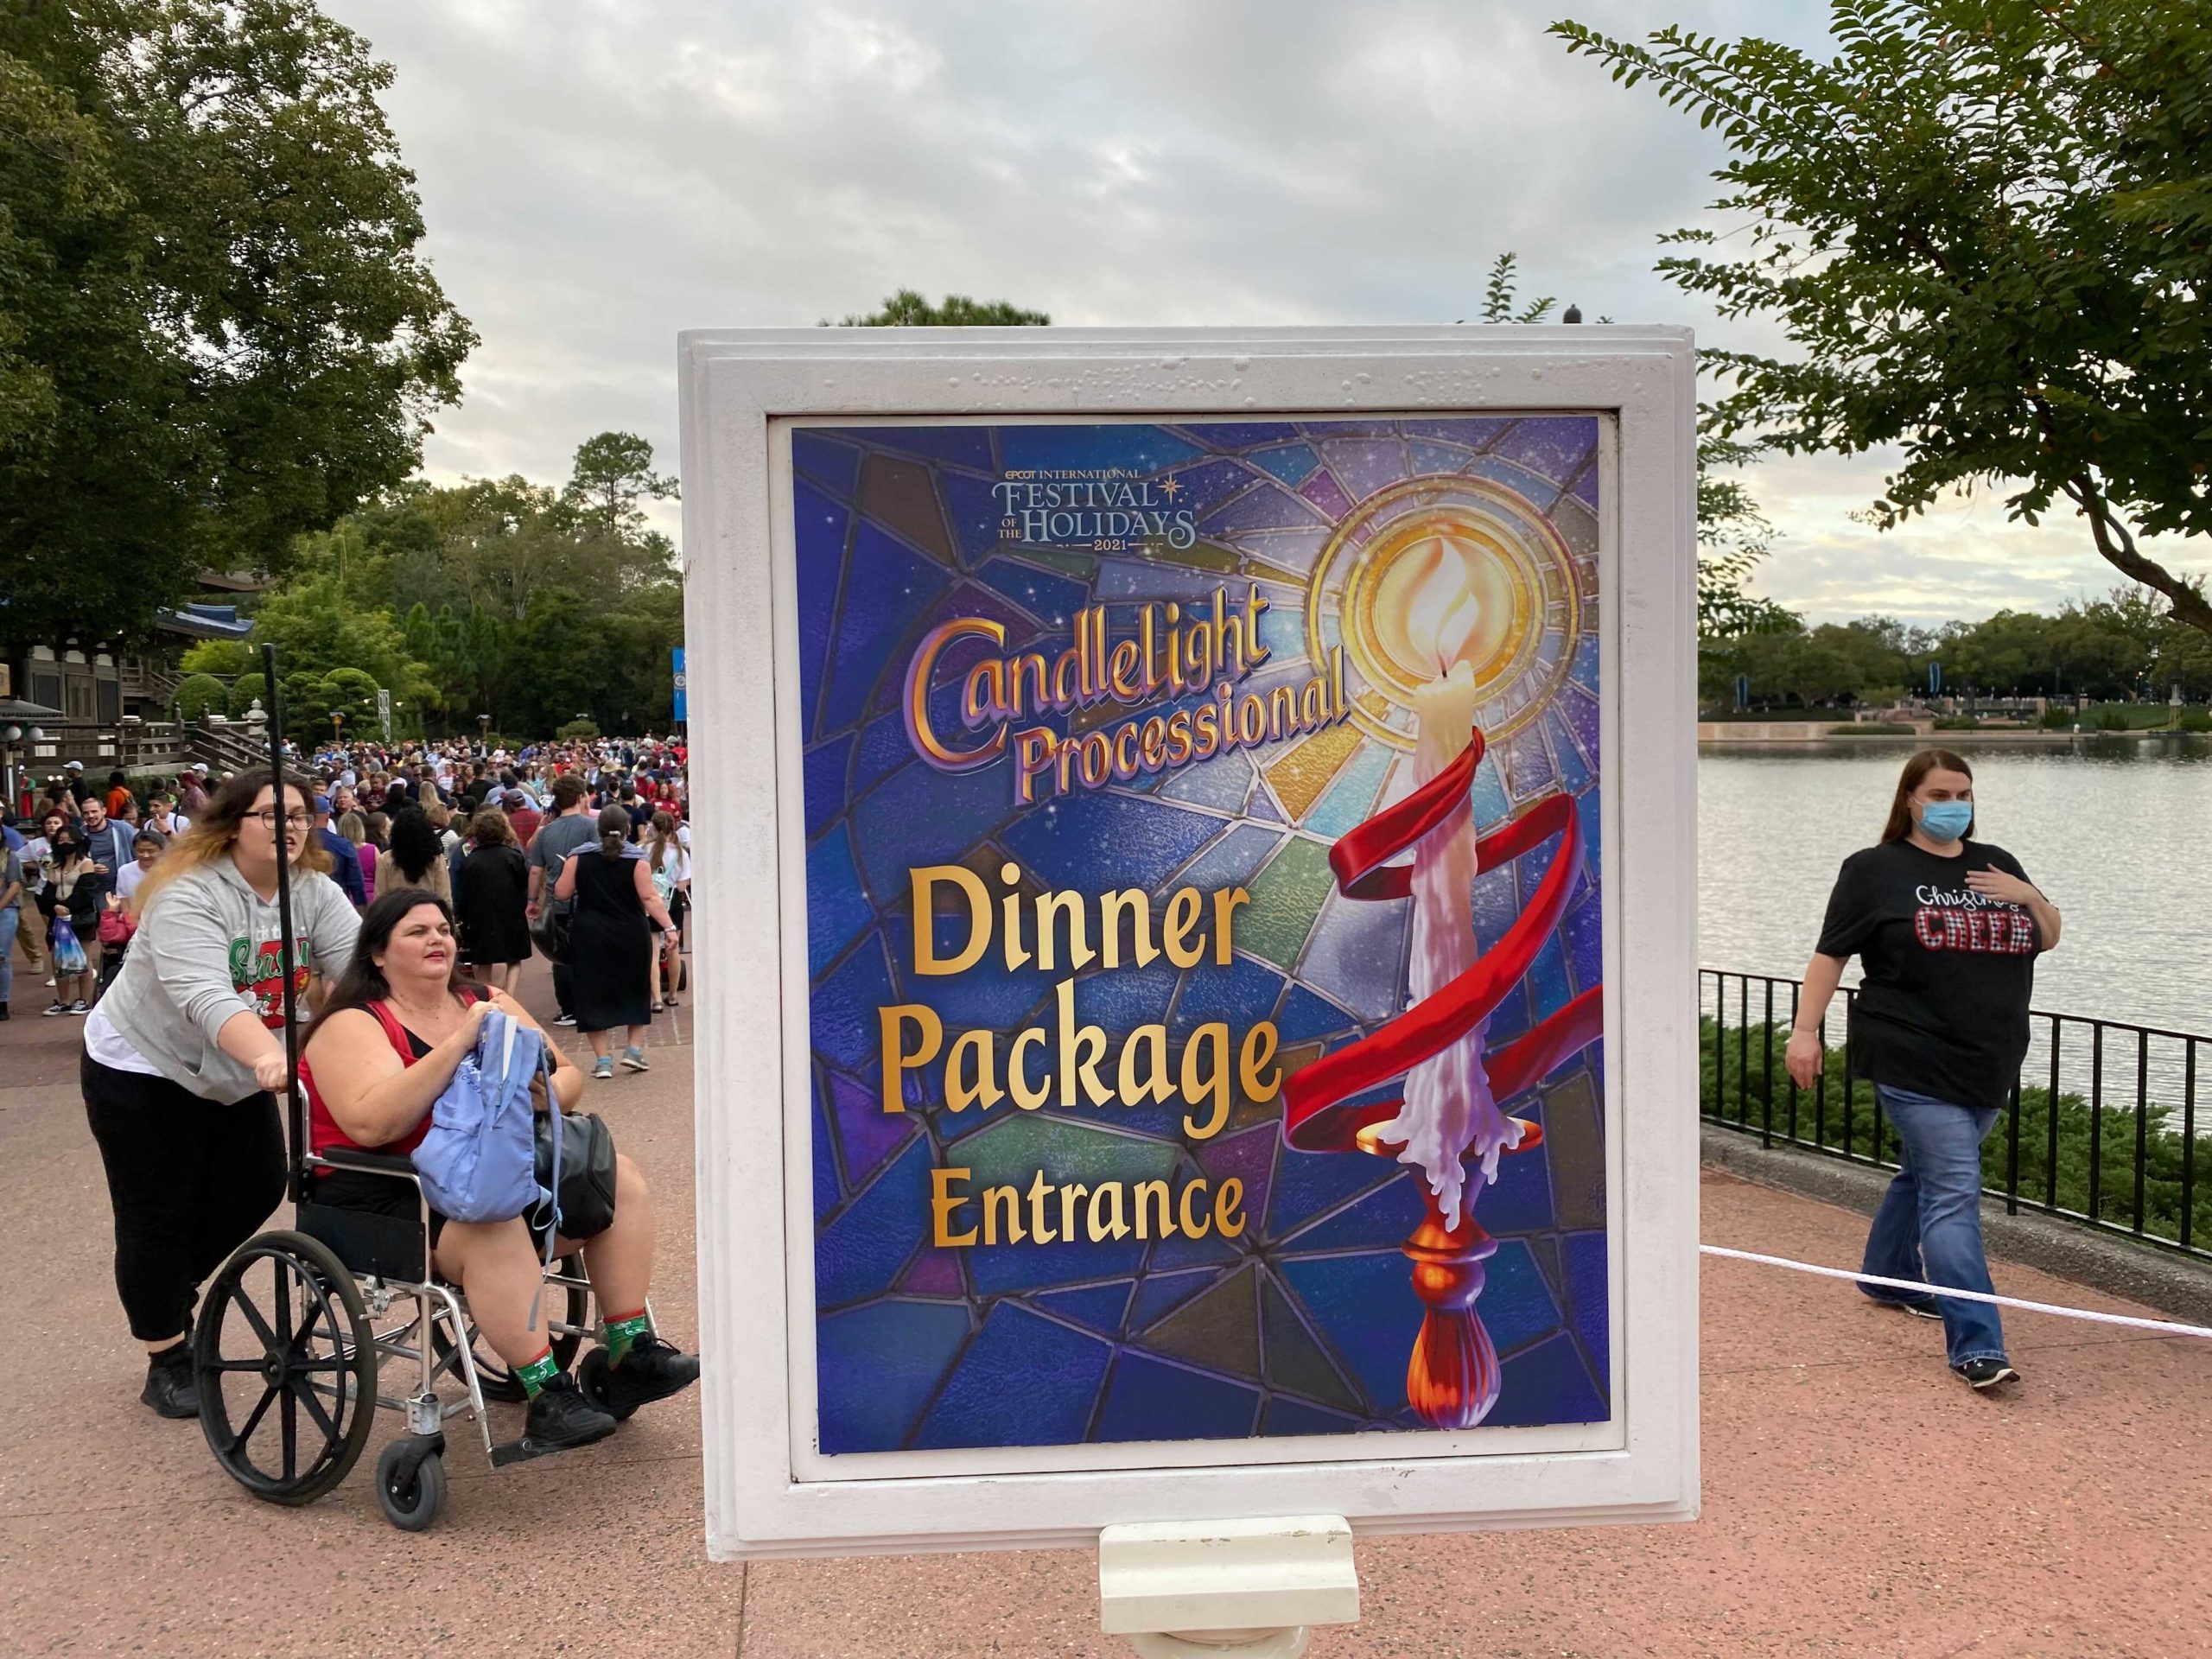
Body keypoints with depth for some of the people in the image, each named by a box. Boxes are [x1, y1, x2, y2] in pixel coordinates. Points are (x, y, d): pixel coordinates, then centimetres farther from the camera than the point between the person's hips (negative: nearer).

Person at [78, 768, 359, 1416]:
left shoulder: (316, 892, -10)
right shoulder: (189, 895, -29)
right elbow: (204, 996, -43)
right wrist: (268, 1057, -61)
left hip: (231, 1075, 6)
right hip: (143, 1071, -6)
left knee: (257, 1190, 9)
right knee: (157, 1217, 1)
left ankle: (172, 1293, 35)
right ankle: (167, 1363, 15)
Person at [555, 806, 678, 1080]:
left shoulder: (579, 857, -2)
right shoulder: (636, 859, -6)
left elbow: (561, 892, 0)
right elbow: (649, 897, -13)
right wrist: (668, 927, -12)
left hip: (590, 937, 0)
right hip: (631, 935, 0)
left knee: (594, 995, 6)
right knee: (635, 991, 17)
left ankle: (602, 1059, 5)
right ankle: (634, 1049, 12)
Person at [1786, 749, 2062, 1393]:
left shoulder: (1997, 865, 13)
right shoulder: (1875, 870, -2)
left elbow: (2048, 940, 17)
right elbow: (1830, 954, -3)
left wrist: (2029, 896, -4)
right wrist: (1805, 1030, -10)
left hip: (1988, 1066, 6)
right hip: (1915, 1064, -6)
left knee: (1925, 1173, 20)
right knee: (1955, 1193, -12)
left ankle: (1887, 1275, 41)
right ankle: (1975, 1345, -13)